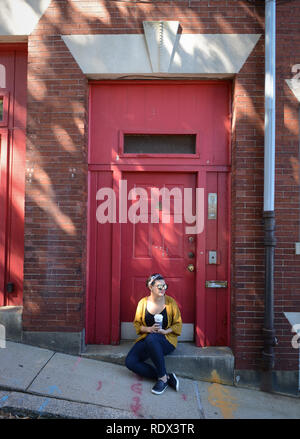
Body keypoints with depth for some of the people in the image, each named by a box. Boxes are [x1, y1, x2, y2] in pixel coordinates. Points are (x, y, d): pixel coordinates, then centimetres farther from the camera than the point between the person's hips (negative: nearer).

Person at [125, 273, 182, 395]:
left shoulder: (170, 302, -2)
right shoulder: (143, 302, 2)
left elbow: (178, 324, 2)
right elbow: (137, 324, 5)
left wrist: (165, 331, -16)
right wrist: (149, 329, -14)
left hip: (167, 340, -3)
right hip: (146, 339, 4)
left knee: (151, 339, -39)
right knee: (130, 362, -22)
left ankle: (162, 378, -24)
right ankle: (167, 378, -17)